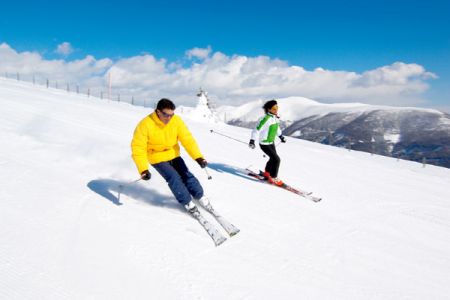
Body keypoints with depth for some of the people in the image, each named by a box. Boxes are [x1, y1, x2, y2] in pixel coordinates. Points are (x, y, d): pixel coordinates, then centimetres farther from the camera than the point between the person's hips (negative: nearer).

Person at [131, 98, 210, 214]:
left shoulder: (176, 121, -19)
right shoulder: (145, 125, -27)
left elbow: (188, 139, -20)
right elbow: (138, 148, -26)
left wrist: (198, 157, -31)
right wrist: (143, 169, -34)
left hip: (173, 155, 3)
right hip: (157, 158, -3)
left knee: (186, 174, 0)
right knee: (174, 178, -14)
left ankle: (200, 196, 20)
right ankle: (187, 202, 4)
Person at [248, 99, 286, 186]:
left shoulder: (275, 118, 1)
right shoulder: (266, 119, -25)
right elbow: (256, 130, -25)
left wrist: (281, 136, 31)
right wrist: (252, 141, -30)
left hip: (271, 142, 9)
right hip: (264, 144, -9)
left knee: (273, 159, 21)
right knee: (276, 159, -11)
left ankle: (267, 173, 43)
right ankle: (273, 178, 4)